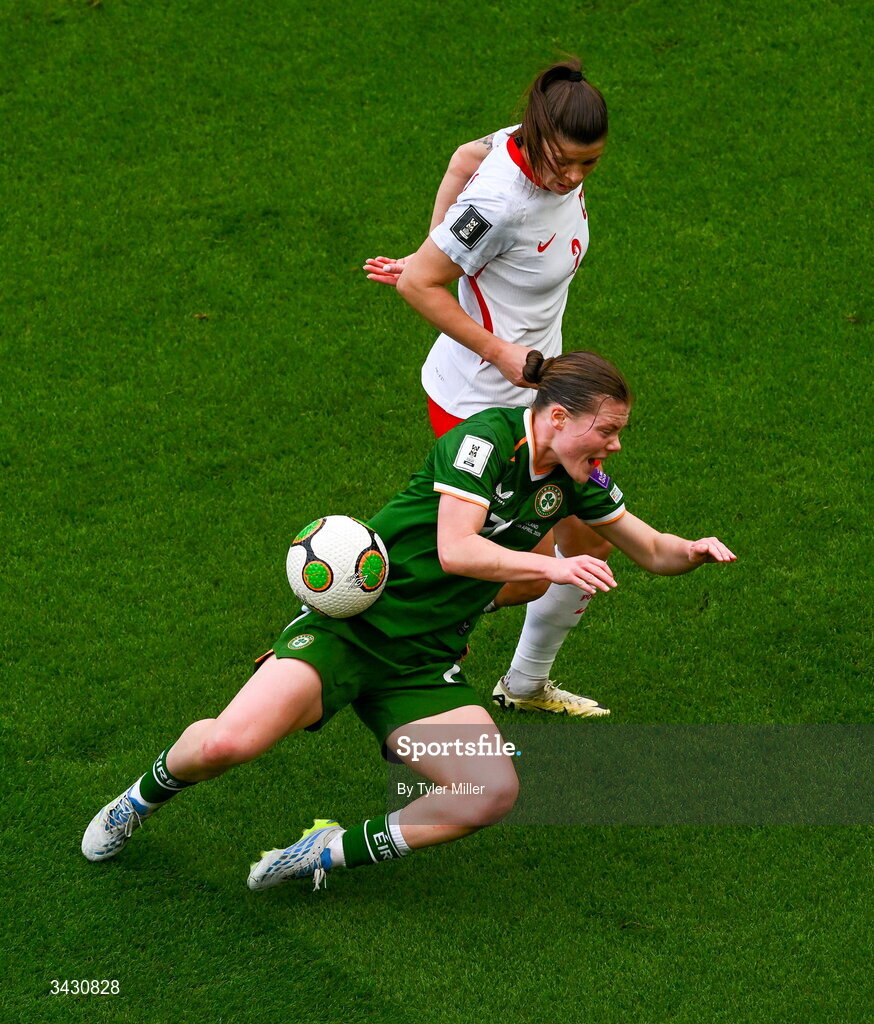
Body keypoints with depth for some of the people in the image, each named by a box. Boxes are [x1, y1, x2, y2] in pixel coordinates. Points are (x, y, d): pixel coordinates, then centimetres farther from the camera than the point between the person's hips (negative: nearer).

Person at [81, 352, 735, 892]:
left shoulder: (575, 481, 7)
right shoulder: (486, 438, -14)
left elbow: (654, 552, 17)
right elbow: (455, 550, -25)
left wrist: (694, 550, -3)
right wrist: (551, 566, -29)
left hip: (425, 666, 6)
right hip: (353, 623, -6)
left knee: (495, 792, -21)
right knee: (229, 743, -27)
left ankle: (333, 851, -2)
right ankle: (146, 796, 9)